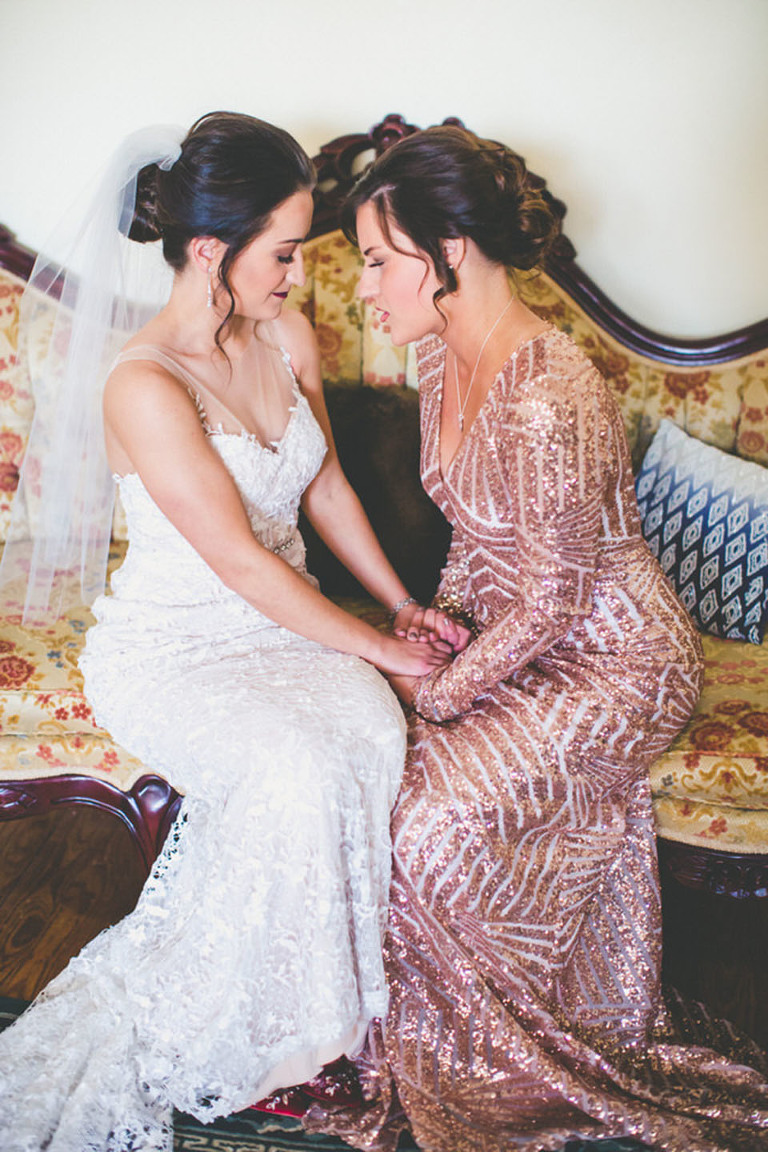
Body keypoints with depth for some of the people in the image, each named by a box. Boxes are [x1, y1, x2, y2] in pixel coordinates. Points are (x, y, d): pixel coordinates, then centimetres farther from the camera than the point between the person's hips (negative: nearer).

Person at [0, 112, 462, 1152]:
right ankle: (194, 1027, -5)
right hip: (168, 650, -6)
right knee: (297, 773, -31)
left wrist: (405, 607, 7)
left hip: (285, 625, 6)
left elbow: (325, 485, 13)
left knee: (372, 736, -25)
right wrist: (381, 649, -15)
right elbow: (244, 564, -22)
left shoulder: (288, 339, 1)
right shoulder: (144, 387, -22)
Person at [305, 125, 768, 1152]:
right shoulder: (443, 358, -1)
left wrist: (437, 691, -14)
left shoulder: (547, 403, -30)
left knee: (437, 813, -19)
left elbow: (552, 601, -23)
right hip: (518, 634, 8)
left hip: (615, 663, -8)